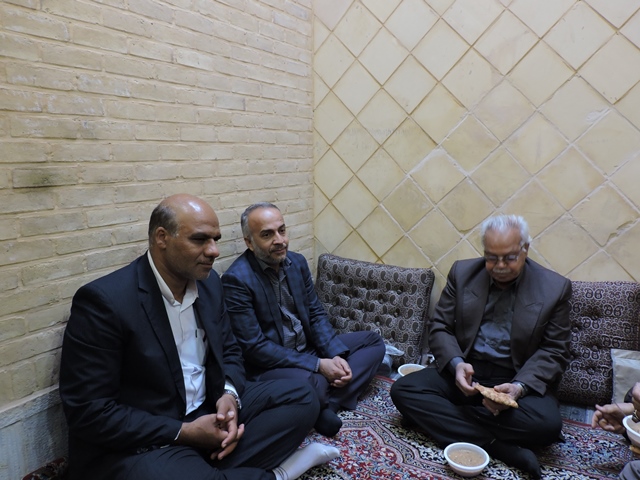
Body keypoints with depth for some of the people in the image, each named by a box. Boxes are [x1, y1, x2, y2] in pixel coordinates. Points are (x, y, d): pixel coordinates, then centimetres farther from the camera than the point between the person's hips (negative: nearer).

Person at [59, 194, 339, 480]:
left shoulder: (209, 283, 1)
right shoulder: (104, 300, -18)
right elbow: (88, 412, -18)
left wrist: (229, 395, -11)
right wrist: (184, 433, -20)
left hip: (209, 413, 6)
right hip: (140, 441, -6)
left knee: (301, 398, -3)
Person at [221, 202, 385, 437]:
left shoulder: (297, 262, 2)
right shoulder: (236, 279, -19)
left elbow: (317, 314, 8)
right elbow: (254, 348, -21)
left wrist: (336, 355, -11)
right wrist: (318, 365, -22)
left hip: (309, 348, 9)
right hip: (269, 364, -8)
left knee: (373, 341, 5)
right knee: (311, 385, -40)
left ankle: (325, 405, -12)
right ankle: (321, 404, -3)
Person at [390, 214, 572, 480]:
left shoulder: (555, 288, -4)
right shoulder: (462, 272, 0)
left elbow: (553, 351, -3)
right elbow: (439, 327, 2)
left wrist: (520, 386, -22)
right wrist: (456, 364, -20)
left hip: (519, 378, -1)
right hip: (465, 370, 2)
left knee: (547, 424, -33)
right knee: (403, 390, -20)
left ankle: (447, 415, -19)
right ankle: (498, 446, -24)